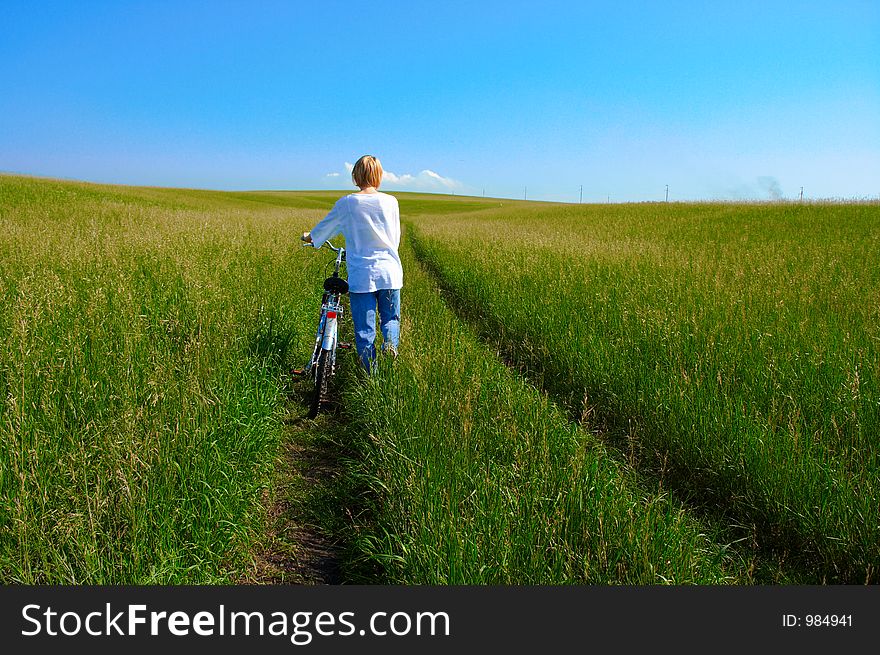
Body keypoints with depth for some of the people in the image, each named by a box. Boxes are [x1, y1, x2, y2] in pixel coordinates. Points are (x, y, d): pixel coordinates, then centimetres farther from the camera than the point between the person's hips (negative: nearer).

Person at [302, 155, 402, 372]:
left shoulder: (346, 203, -3)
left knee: (364, 331, 6)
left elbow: (324, 228, 13)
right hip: (389, 272, 1)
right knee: (391, 318, 19)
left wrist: (308, 237, 34)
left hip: (361, 275, -1)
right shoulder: (390, 202, 0)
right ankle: (390, 343, -10)